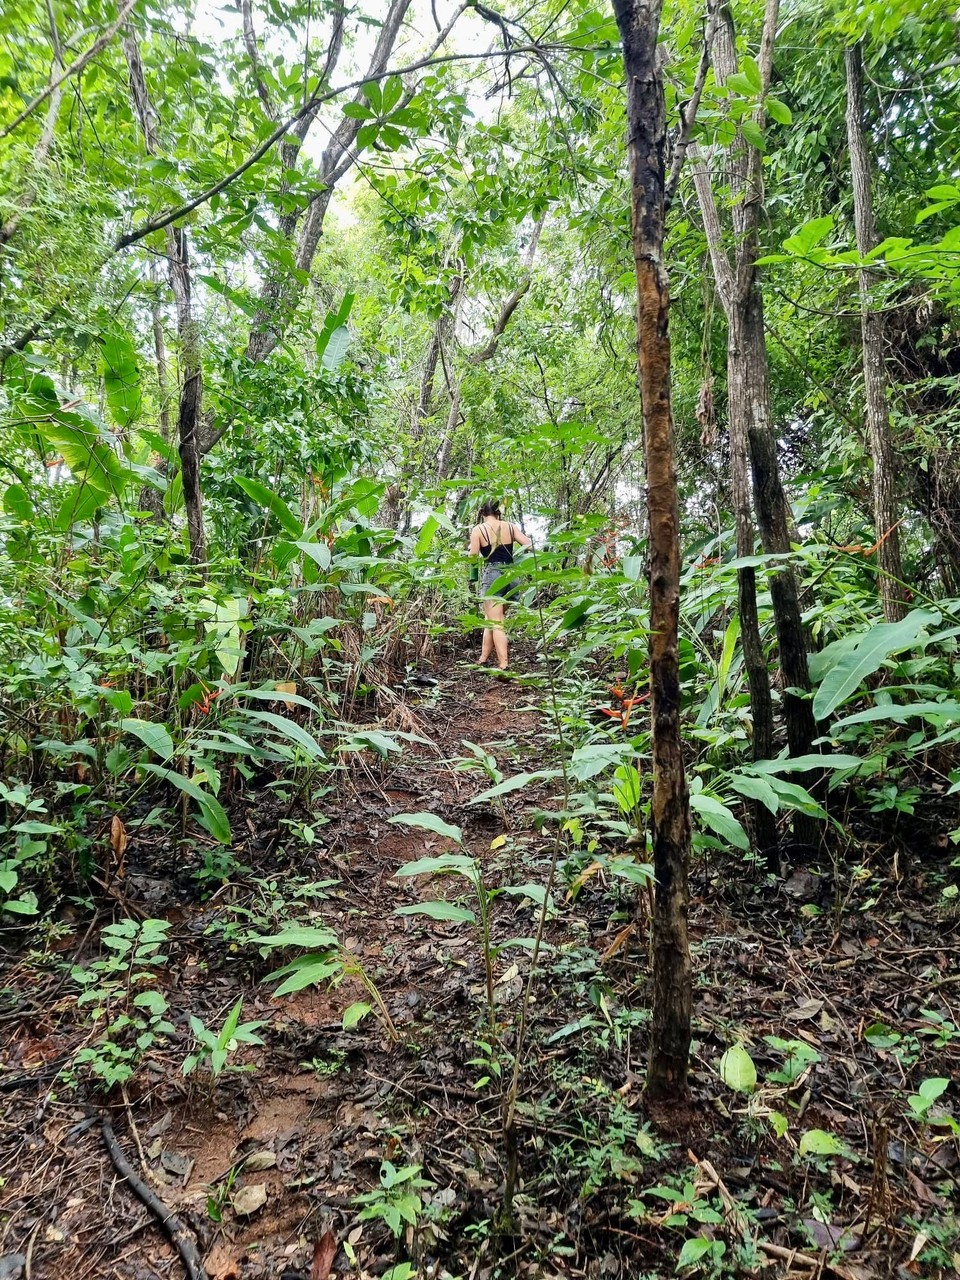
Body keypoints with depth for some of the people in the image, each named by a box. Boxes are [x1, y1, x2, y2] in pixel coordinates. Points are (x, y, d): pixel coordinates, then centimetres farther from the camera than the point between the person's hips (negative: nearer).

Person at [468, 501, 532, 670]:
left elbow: (473, 557, -3)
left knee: (496, 623, -6)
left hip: (492, 575, -4)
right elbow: (529, 545, 2)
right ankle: (484, 659, 22)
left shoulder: (479, 529, -1)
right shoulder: (510, 526, 8)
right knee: (491, 620, 17)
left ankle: (504, 665, -16)